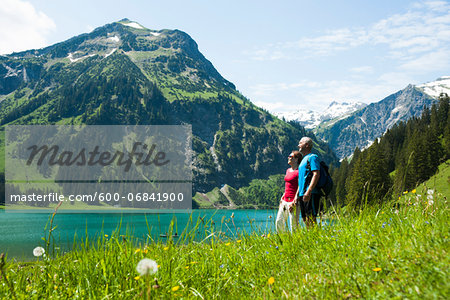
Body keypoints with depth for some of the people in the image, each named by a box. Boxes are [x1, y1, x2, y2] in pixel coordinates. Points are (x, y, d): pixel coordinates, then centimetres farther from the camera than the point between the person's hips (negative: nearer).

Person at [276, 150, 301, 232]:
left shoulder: (298, 171, -10)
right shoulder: (288, 170, 16)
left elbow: (299, 188, -14)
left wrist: (294, 202, -19)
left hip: (293, 201, -9)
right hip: (285, 201, 9)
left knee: (293, 224, -5)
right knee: (279, 222, 8)